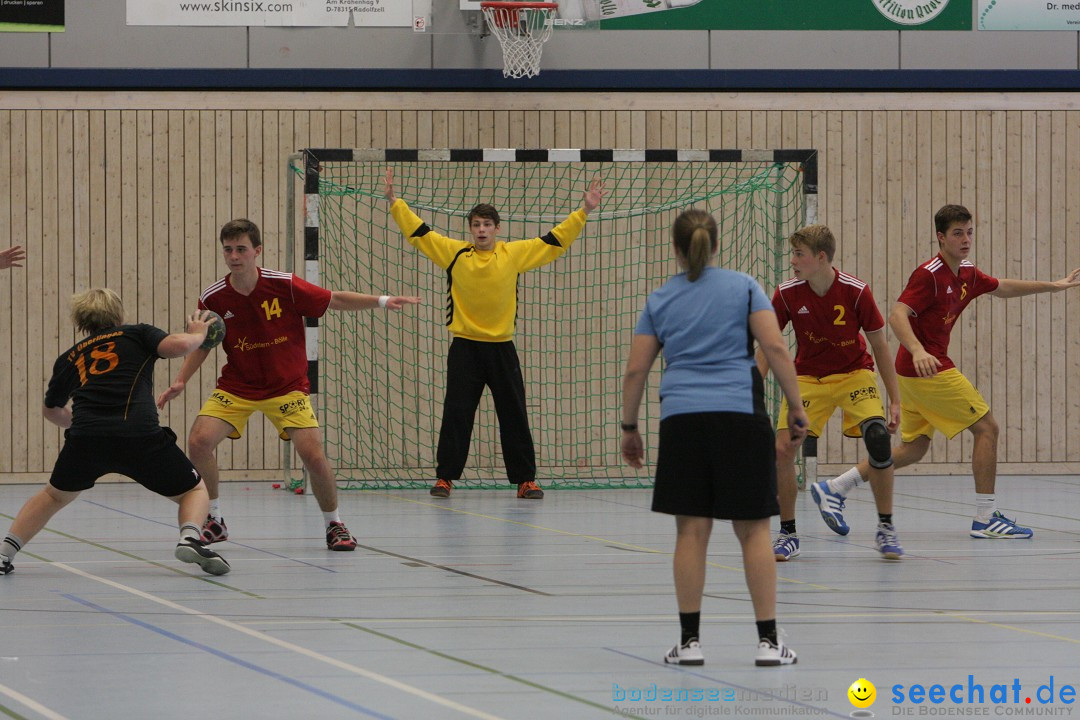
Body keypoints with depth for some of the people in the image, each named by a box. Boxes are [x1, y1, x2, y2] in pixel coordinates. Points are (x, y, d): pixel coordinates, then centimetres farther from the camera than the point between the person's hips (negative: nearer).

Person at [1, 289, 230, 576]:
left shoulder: (69, 358, 28)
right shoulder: (136, 334, 19)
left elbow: (51, 409, 42)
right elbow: (178, 345, 0)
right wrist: (197, 334, 22)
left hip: (84, 437, 3)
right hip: (140, 435, -3)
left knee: (55, 495, 31)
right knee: (194, 490, 17)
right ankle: (190, 538, -13)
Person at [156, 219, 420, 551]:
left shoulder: (284, 286, -16)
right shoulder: (212, 298, -10)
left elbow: (336, 300, -6)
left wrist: (382, 301, -15)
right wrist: (181, 381, -4)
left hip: (286, 387, -2)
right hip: (236, 387, 2)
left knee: (313, 454, -17)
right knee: (199, 440, -18)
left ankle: (334, 524, 9)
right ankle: (214, 521, 5)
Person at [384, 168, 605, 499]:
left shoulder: (515, 254, 2)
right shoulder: (454, 252, 1)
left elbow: (555, 240, 7)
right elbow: (418, 231, 3)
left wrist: (584, 211, 3)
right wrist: (394, 201, -1)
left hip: (502, 347, 1)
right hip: (465, 347, -1)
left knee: (514, 416, 3)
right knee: (456, 415, -1)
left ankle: (525, 480, 9)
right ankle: (445, 477, 7)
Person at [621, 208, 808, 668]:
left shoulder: (660, 301, 12)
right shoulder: (743, 287, 7)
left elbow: (635, 370, 11)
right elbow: (775, 347, -4)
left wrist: (629, 428, 21)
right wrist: (796, 408, 2)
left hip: (682, 418, 1)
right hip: (740, 413, -1)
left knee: (691, 529, 3)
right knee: (753, 528, 2)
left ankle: (690, 640, 4)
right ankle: (768, 640, 0)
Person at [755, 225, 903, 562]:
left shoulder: (855, 291, -18)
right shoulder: (787, 294, -12)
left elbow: (879, 346, -7)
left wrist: (894, 400, -7)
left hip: (854, 373, -2)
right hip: (806, 378, 2)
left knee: (878, 437, -24)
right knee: (781, 449, -15)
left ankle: (885, 528, -7)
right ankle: (788, 533, 5)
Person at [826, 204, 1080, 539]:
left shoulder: (967, 273, 11)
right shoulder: (929, 275, -17)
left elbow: (1002, 288, 30)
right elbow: (897, 315, -27)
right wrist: (918, 351, -43)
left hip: (919, 369, 10)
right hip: (928, 369, -10)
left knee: (913, 449, 13)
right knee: (986, 427, -6)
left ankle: (835, 487, 15)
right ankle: (985, 518, -3)